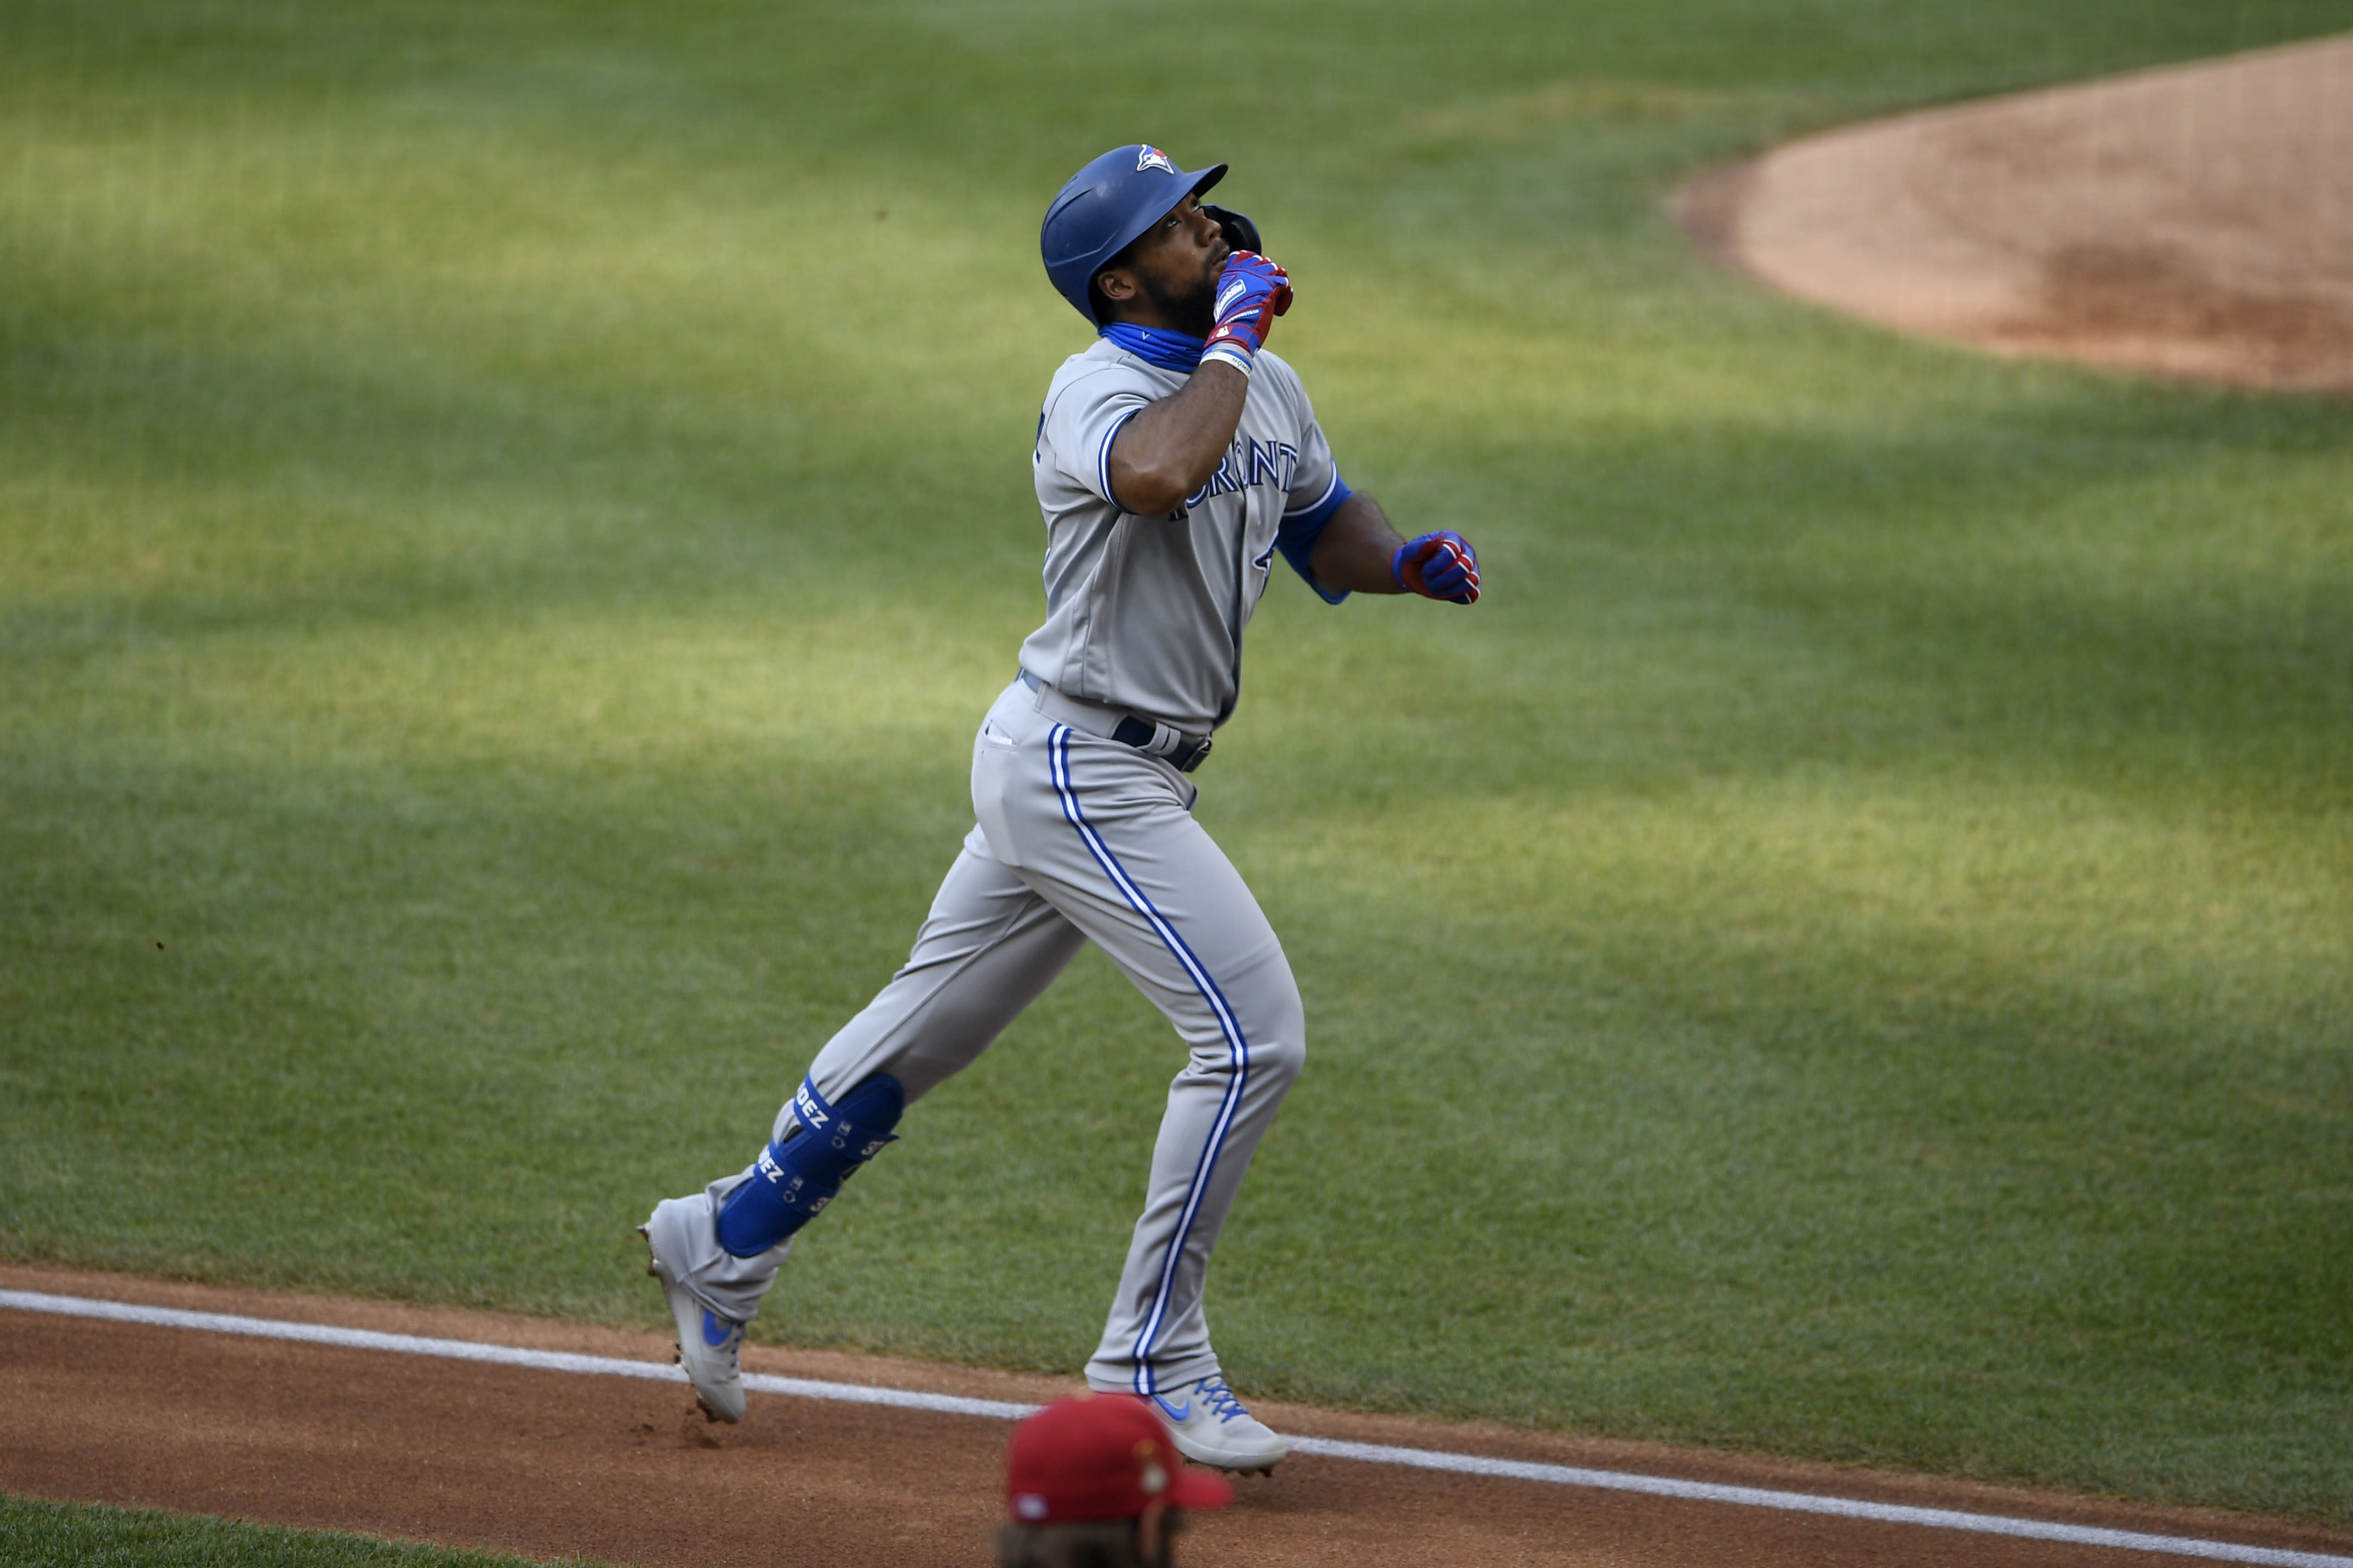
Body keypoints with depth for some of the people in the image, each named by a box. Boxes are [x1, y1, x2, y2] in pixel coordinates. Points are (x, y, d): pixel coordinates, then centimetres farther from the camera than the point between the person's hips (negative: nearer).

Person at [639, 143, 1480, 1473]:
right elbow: (1160, 473, -41)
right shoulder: (1102, 388, -17)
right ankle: (1152, 1363, -6)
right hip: (1079, 770, -9)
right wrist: (1234, 337, -27)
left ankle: (725, 1246, 33)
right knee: (1255, 1033, -14)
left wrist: (1417, 563, 0)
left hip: (1130, 775, 9)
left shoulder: (1268, 389, 10)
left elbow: (1328, 531, 22)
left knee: (927, 1030, 19)